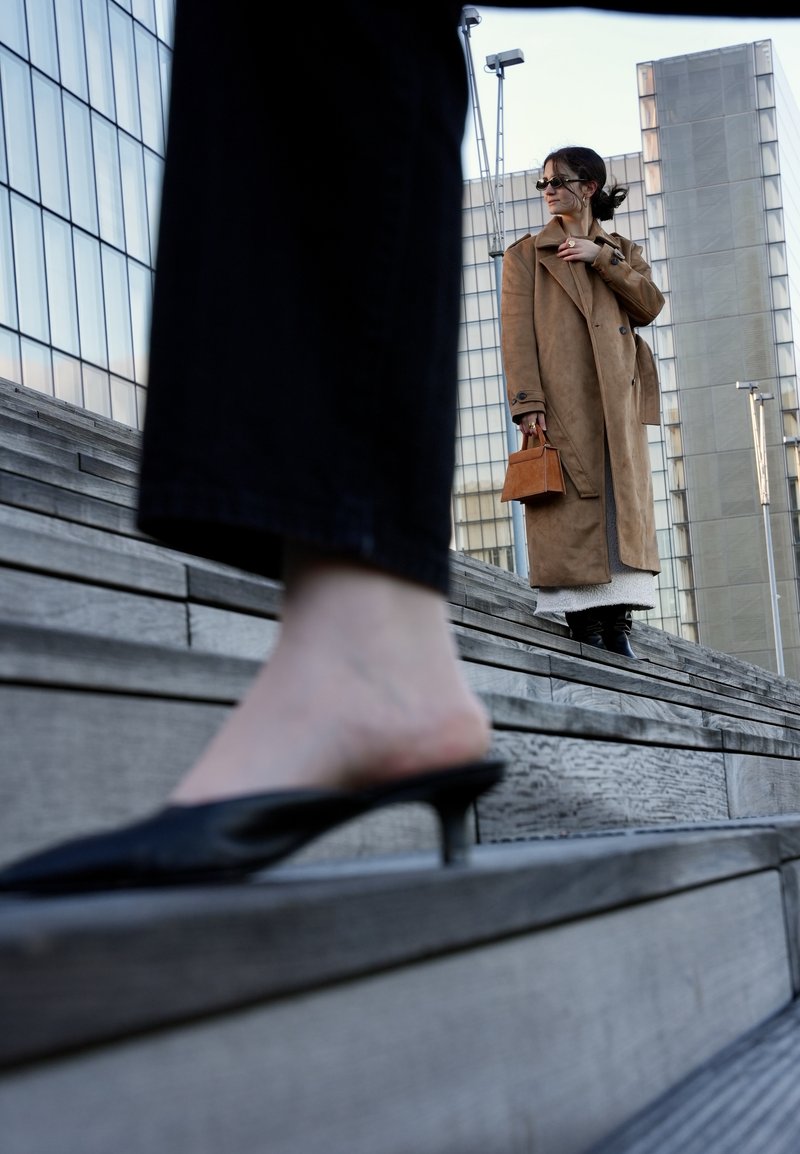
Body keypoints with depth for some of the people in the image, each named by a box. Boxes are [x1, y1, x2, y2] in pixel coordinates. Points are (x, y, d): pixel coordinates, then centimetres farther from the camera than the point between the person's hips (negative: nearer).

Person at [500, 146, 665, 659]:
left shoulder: (622, 250, 21)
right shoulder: (526, 253, 12)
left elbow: (650, 305, 4)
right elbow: (517, 330, 1)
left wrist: (601, 258, -4)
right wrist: (527, 400, -11)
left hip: (617, 400, 3)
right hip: (559, 400, -3)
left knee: (621, 505, -3)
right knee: (569, 508, -9)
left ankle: (617, 623, -1)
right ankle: (584, 622, -8)